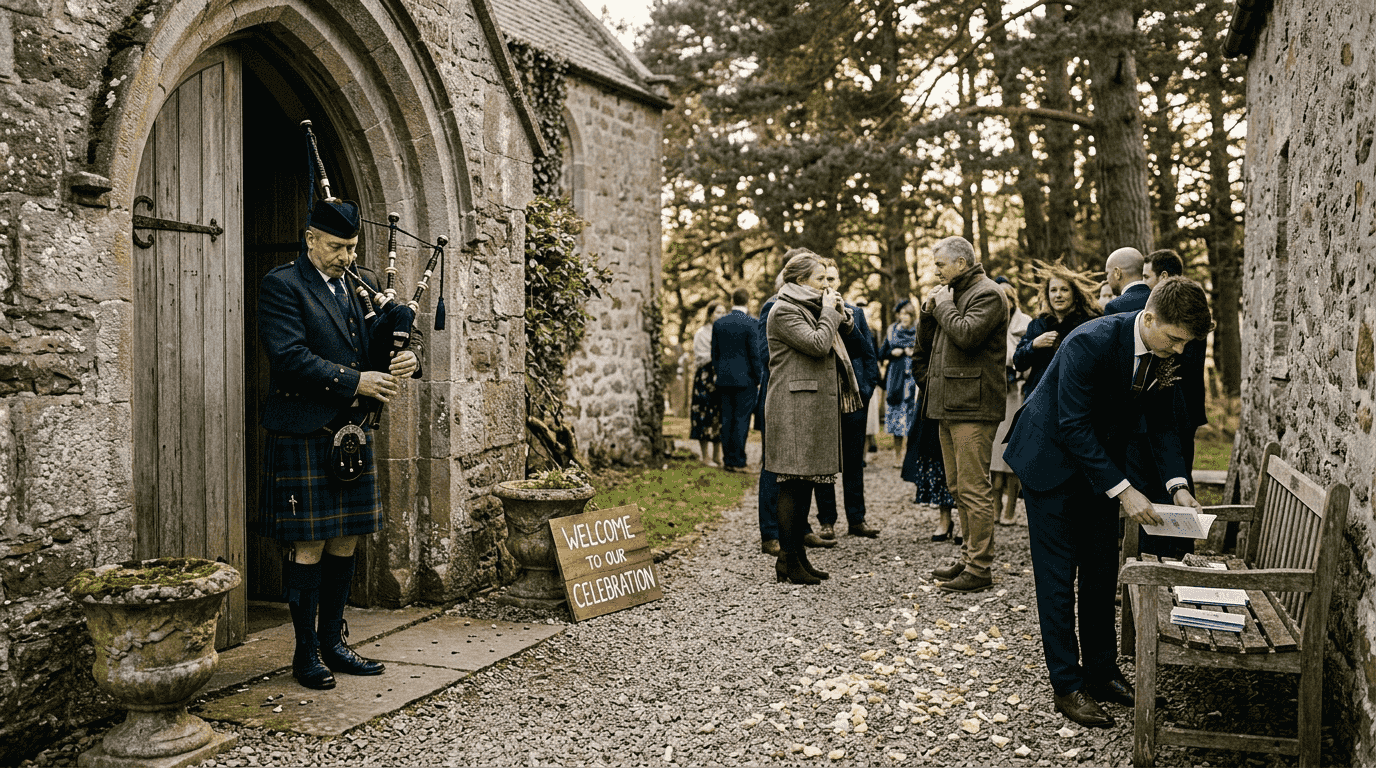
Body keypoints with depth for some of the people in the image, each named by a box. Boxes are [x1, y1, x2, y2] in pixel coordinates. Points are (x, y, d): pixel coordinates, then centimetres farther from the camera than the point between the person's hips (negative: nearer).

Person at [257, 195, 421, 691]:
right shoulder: (282, 285, -6)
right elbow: (290, 357, -17)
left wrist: (405, 362, -5)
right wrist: (355, 382, -20)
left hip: (353, 434, 7)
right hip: (303, 437, -7)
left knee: (345, 543, 11)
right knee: (309, 546, -1)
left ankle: (333, 644, 24)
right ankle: (306, 654, 13)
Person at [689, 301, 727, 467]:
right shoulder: (702, 333, -1)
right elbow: (700, 358, -8)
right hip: (706, 378, -6)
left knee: (720, 416, 5)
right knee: (706, 415, -7)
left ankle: (717, 455, 10)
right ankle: (705, 456, -1)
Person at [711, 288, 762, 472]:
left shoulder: (718, 323, 6)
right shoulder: (750, 324, -10)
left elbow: (715, 354, 11)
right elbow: (756, 355, -10)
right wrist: (759, 380, -1)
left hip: (724, 380, 5)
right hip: (745, 379, -4)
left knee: (727, 420, 8)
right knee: (741, 420, -1)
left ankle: (728, 460, 12)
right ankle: (737, 462, -1)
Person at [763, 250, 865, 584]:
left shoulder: (809, 309, 21)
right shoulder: (784, 311, -9)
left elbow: (834, 342, 26)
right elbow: (817, 345, -19)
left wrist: (839, 314, 11)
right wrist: (829, 311, -6)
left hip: (816, 405, 10)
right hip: (795, 406, -10)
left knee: (805, 482, 11)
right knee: (793, 483, -7)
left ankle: (798, 554, 18)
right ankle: (787, 560, 0)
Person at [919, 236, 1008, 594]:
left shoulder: (987, 294, -8)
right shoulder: (954, 293, 21)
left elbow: (966, 334, -24)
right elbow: (925, 340, 21)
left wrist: (944, 305, -9)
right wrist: (929, 311, 5)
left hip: (973, 405, -10)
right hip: (950, 403, 10)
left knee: (974, 488, -8)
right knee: (958, 487, 14)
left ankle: (979, 569, -3)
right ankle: (968, 557, 24)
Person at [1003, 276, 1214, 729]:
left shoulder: (1164, 354, -8)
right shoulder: (1091, 343, -29)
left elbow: (1161, 422, 3)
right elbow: (1073, 428, -28)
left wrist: (1177, 484, -10)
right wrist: (1122, 490, -30)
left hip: (1101, 461, 7)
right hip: (1052, 460, -7)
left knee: (1101, 572, 12)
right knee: (1058, 575, -2)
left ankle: (1100, 671, 26)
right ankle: (1067, 686, 7)